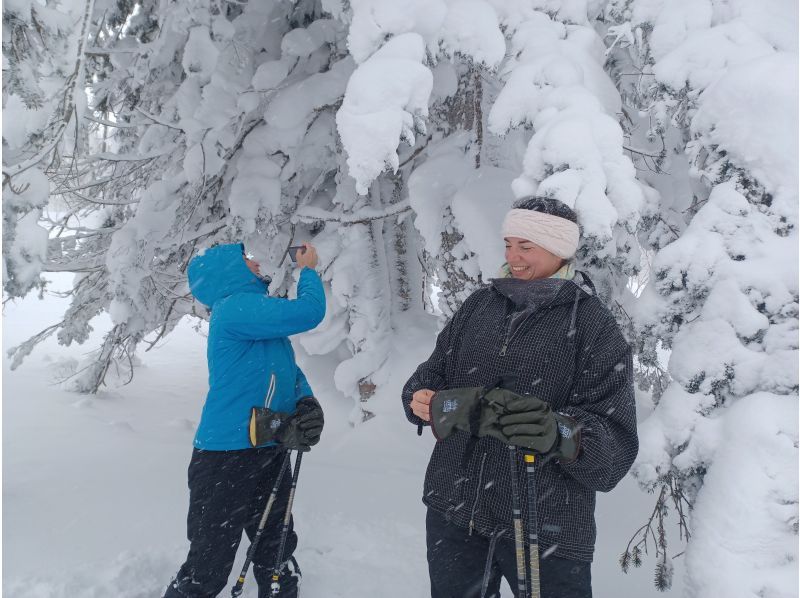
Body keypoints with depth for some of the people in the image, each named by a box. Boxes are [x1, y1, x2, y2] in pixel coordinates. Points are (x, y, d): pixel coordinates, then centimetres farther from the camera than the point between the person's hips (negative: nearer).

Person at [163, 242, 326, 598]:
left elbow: (287, 370, 16)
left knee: (279, 557, 21)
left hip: (269, 454, 9)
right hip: (226, 458, -9)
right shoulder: (235, 307, -16)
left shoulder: (255, 313, 14)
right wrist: (308, 269, -3)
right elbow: (309, 311, -21)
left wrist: (307, 404, -3)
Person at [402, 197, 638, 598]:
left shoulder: (594, 325, -7)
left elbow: (615, 443, -13)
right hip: (453, 513, 4)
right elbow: (433, 374, 9)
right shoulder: (481, 303, 7)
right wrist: (422, 397, -14)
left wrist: (560, 433, -33)